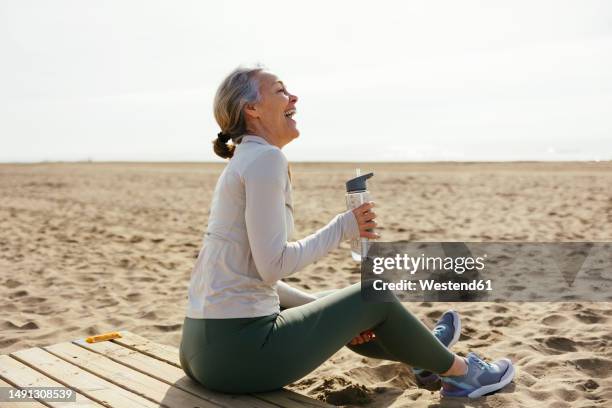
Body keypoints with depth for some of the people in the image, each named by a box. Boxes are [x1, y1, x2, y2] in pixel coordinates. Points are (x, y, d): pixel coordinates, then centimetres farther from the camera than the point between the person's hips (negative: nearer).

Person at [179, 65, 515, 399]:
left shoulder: (243, 161, 14)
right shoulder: (265, 158, -14)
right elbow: (273, 266, -22)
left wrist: (333, 313, 15)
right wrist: (342, 228, -8)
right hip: (240, 351, -9)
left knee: (331, 301, 28)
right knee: (374, 297, 5)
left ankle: (424, 352, 51)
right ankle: (458, 370, 30)